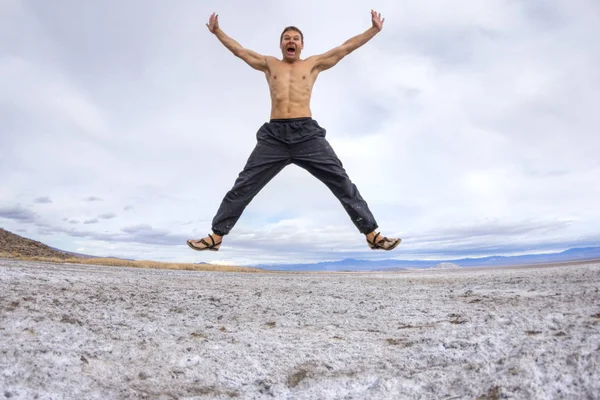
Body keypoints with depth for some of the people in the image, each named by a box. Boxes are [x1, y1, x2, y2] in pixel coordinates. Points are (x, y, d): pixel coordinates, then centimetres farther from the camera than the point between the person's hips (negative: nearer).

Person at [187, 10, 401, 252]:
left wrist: (375, 29, 19)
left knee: (343, 183, -4)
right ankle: (216, 237, 11)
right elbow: (238, 50, 29)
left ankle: (372, 235, 4)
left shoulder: (314, 64, 20)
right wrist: (216, 31, 29)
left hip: (308, 133, -1)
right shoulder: (269, 64, 23)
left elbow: (346, 48, 20)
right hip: (274, 135, 1)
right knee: (244, 186, 1)